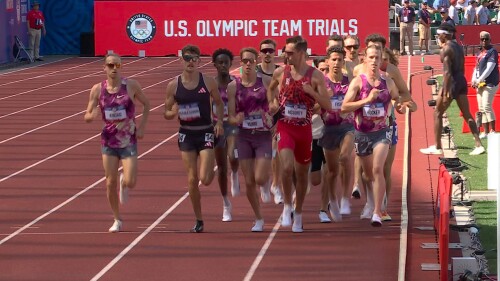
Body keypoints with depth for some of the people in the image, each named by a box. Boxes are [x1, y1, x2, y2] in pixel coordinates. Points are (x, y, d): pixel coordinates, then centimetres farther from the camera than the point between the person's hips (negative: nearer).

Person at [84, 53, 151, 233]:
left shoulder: (131, 85, -7)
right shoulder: (98, 89, -4)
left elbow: (146, 104, 7)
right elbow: (87, 117, 1)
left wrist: (142, 126, -3)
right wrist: (91, 116, -23)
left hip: (129, 141, -1)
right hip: (109, 140, 2)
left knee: (130, 182, -11)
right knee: (110, 183, 2)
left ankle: (124, 181, 28)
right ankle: (117, 220, 20)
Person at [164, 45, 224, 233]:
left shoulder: (209, 82, -4)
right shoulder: (173, 86, -1)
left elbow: (219, 103, 11)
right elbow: (167, 113, 6)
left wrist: (219, 121, -6)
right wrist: (174, 113, -17)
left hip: (206, 133, -1)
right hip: (186, 134, 1)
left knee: (205, 179, -13)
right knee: (192, 180, 0)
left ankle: (211, 172, 26)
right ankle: (198, 220, 14)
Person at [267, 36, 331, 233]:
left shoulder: (315, 76, -6)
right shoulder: (280, 72, -1)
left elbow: (327, 106, -8)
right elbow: (270, 89, 22)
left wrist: (311, 92, -21)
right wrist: (272, 102, 2)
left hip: (304, 129, 1)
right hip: (285, 127, 0)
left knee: (302, 172, 12)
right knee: (287, 167, -22)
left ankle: (298, 214, 30)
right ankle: (287, 206, -2)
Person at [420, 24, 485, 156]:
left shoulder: (446, 49, -13)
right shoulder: (458, 46, 13)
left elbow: (447, 72, -19)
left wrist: (445, 92, -21)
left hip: (452, 82, -8)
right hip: (462, 81, 8)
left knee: (437, 114, 5)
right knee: (467, 115, 8)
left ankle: (437, 147, 8)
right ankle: (479, 145, 0)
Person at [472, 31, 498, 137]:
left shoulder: (492, 51, -9)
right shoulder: (481, 53, 16)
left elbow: (489, 68, -16)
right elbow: (476, 68, 17)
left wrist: (479, 80, -18)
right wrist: (473, 80, 1)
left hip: (490, 83, -9)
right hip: (480, 84, 9)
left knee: (487, 107, -15)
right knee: (481, 109, 8)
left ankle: (492, 131, -11)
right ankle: (485, 132, 12)